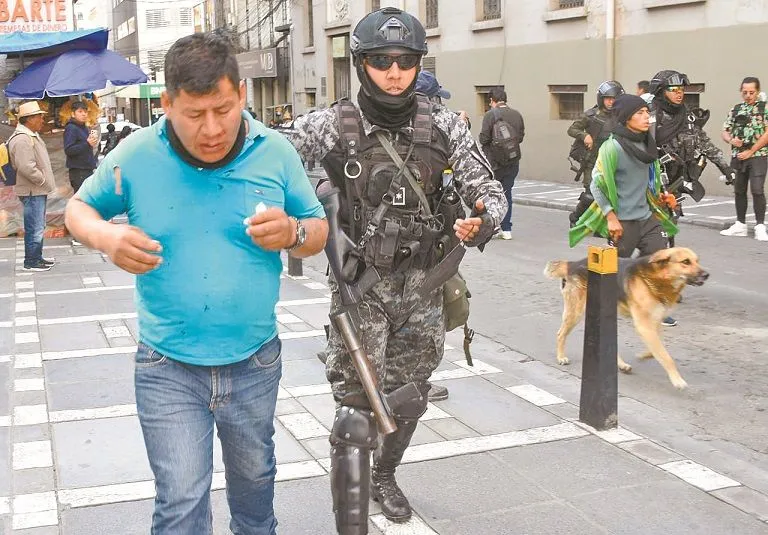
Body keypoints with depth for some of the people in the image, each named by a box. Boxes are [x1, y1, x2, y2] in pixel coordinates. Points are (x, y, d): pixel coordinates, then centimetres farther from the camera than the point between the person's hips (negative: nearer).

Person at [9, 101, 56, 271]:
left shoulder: (32, 135, 14)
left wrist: (45, 181, 14)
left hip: (38, 190, 11)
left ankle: (37, 257, 29)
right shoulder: (22, 139, -20)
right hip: (32, 191, -11)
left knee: (39, 227, 18)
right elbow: (26, 167, -27)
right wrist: (42, 180, -16)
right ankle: (31, 262, 4)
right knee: (34, 228, -4)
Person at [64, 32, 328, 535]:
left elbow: (320, 230, 3)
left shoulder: (276, 152, -7)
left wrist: (293, 233, -22)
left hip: (255, 362, 2)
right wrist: (106, 236, -18)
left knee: (254, 476, 24)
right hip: (169, 370, -2)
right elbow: (80, 207, 6)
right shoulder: (136, 156, -10)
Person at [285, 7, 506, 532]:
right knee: (357, 410, -6)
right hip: (360, 286, -3)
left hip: (424, 287, 3)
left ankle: (385, 475, 48)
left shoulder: (445, 125, -4)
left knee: (407, 399, 20)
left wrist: (482, 222, -27)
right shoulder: (331, 125, -10)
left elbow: (489, 191, -4)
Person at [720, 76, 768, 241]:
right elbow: (725, 132, 14)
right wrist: (731, 140, -9)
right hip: (737, 157, 5)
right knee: (739, 191, 9)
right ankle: (740, 225, 18)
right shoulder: (736, 109, 13)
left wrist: (750, 151, -11)